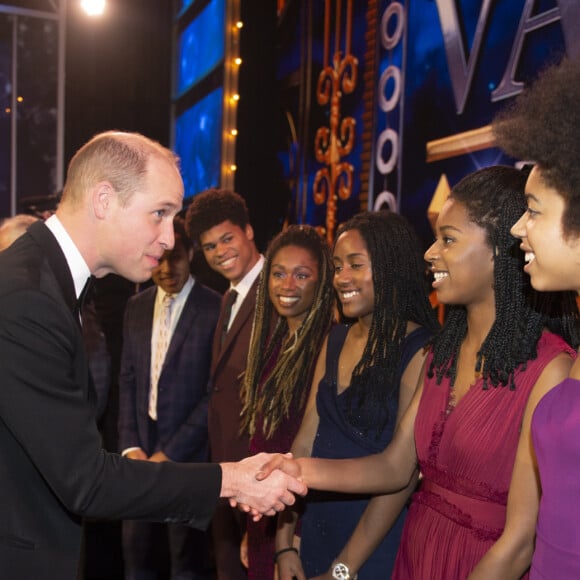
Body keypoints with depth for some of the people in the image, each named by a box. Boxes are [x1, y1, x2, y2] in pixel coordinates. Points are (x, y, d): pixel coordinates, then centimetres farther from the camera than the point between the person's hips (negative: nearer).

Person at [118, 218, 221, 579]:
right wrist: (130, 445, 0)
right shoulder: (137, 307, 9)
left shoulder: (214, 308, -10)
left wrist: (169, 454, -11)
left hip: (187, 454, -5)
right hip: (140, 452, 5)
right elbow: (127, 381, 11)